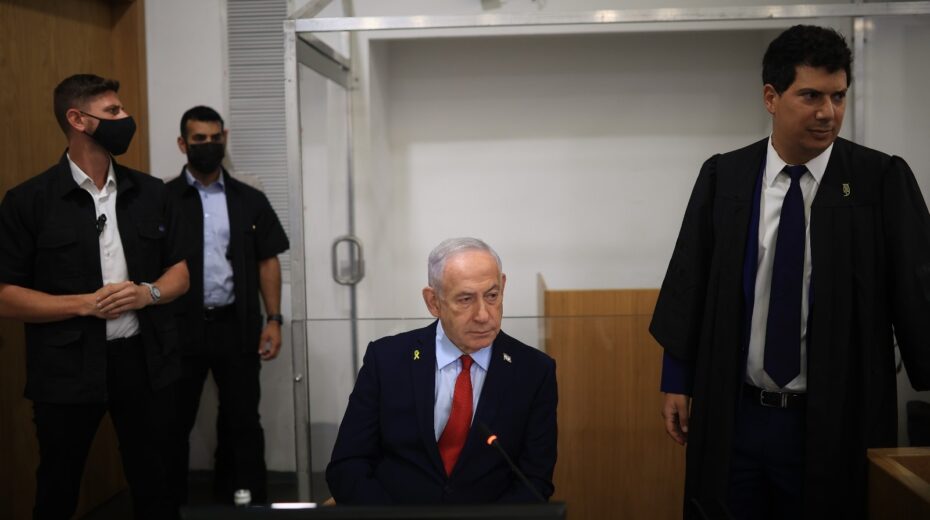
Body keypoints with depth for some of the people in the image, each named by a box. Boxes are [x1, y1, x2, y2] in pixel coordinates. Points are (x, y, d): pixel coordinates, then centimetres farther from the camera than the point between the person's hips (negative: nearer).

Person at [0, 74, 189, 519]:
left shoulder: (150, 192, 6)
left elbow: (180, 271, 12)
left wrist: (148, 293, -9)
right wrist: (86, 303, -17)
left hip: (145, 360, 3)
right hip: (67, 369, -3)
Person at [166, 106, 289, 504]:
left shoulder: (250, 200, 7)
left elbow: (267, 262, 8)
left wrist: (273, 319, 0)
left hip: (238, 327, 2)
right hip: (182, 328, -2)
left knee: (243, 422, 10)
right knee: (174, 423, 8)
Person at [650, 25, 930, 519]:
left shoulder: (882, 180, -5)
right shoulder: (722, 177, 0)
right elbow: (688, 282, 4)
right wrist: (677, 382, 4)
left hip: (835, 422, -1)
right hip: (732, 417, 2)